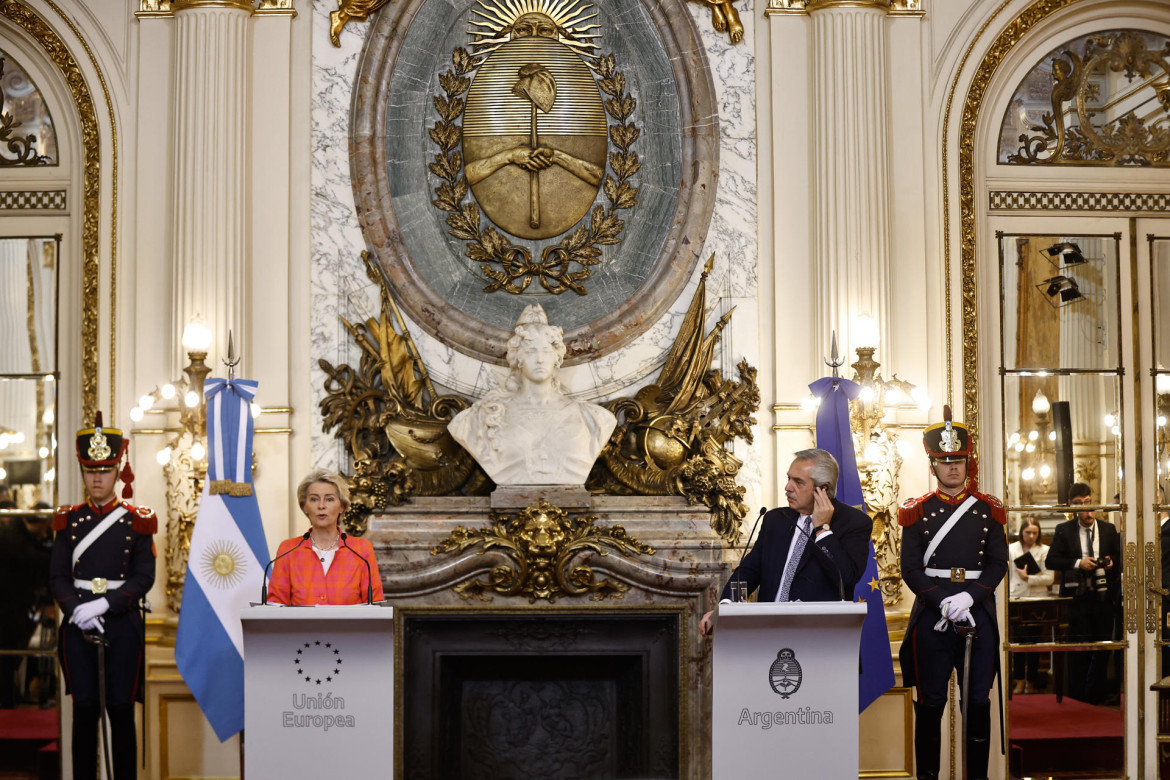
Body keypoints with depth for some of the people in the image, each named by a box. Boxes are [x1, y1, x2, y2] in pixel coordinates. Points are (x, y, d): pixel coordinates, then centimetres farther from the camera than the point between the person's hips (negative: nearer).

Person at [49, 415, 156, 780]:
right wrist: (78, 611, -13)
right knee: (84, 709, 1)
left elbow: (144, 578, -3)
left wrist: (103, 604, -16)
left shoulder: (137, 521, 3)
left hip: (122, 624, -1)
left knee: (121, 710, 0)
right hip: (78, 626, 1)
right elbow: (57, 577, 4)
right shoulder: (69, 520, 8)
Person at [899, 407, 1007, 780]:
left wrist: (968, 597, -13)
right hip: (931, 615, -1)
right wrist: (944, 603, -14)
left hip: (978, 611, 1)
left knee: (978, 702, 3)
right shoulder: (917, 511, 4)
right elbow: (911, 569, -1)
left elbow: (999, 563, 2)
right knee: (930, 703, 3)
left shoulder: (987, 509, 7)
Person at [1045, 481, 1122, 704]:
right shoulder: (1063, 531, 4)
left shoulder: (1109, 530, 10)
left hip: (1103, 596, 2)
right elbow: (1051, 561, -1)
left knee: (1103, 650, 3)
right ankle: (1077, 699, 9)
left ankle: (1095, 696, 16)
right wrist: (1077, 563, -13)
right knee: (1078, 651, 0)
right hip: (1076, 596, -2)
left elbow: (1119, 556, 17)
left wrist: (1111, 562, -6)